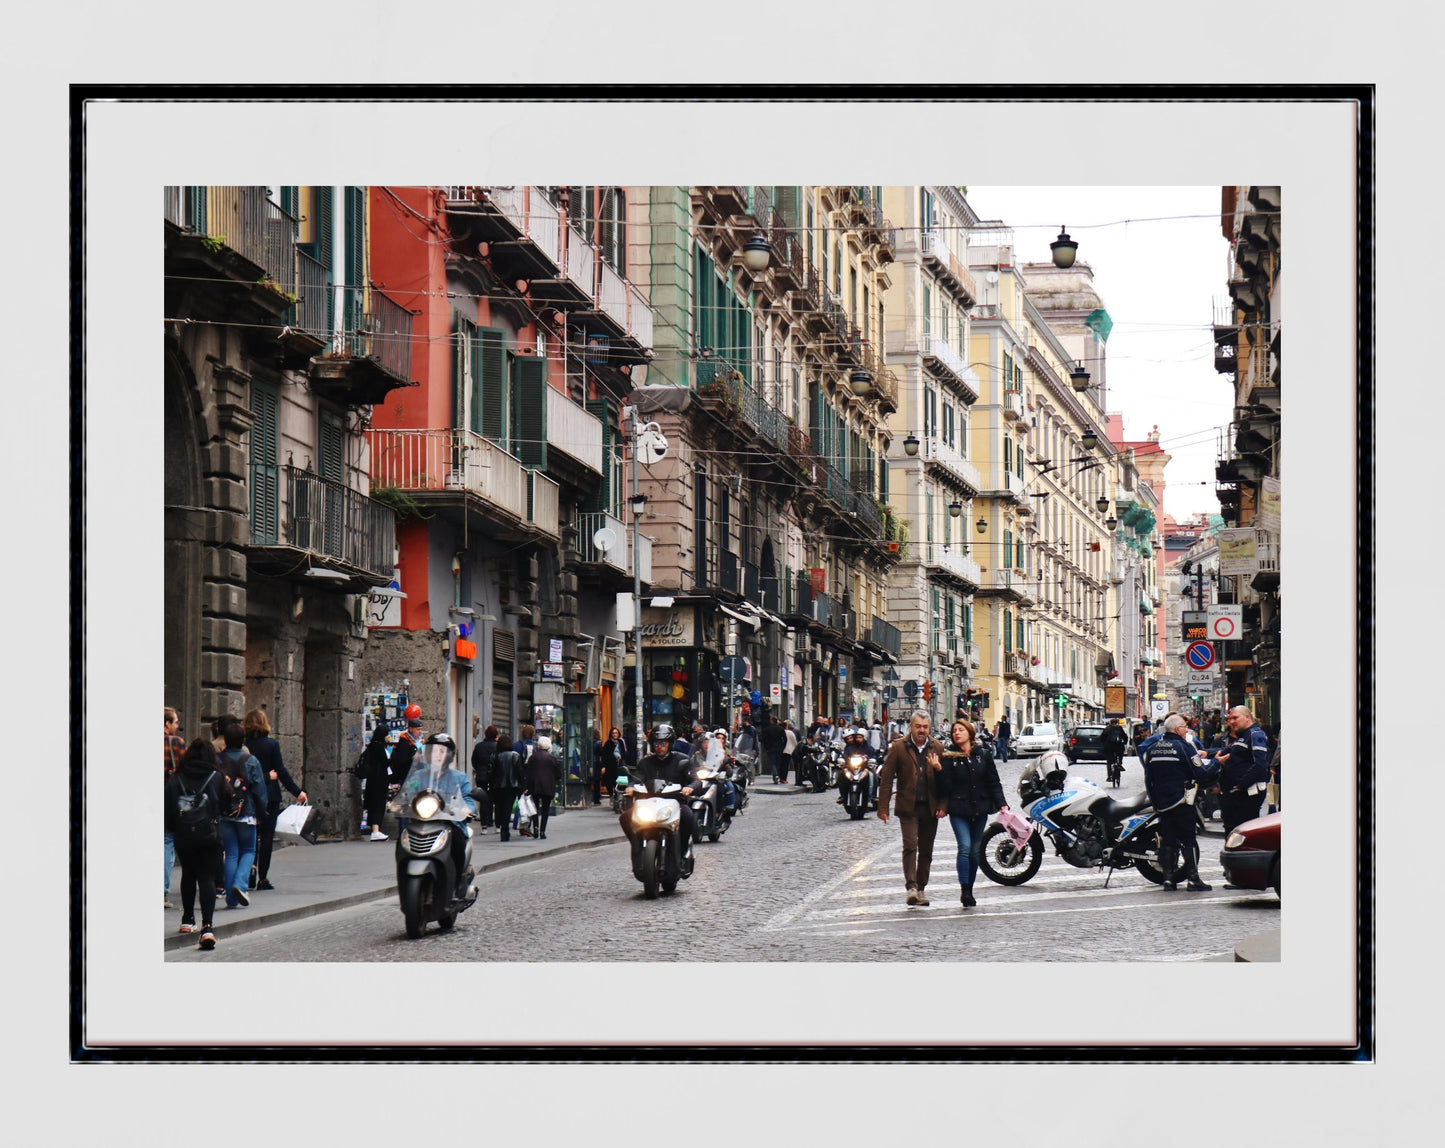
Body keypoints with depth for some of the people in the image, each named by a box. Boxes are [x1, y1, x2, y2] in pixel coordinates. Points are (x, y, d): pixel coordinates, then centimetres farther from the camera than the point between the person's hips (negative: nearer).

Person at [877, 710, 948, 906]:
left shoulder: (938, 748, 7)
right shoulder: (898, 748, 0)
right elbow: (886, 778, 0)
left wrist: (943, 805, -3)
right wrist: (883, 807, -6)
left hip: (930, 807, 3)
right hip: (908, 807, -3)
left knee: (926, 851, 8)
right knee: (910, 845, -15)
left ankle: (921, 888, 18)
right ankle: (911, 887, -18)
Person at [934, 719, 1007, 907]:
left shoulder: (983, 755, 7)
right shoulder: (948, 757, 1)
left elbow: (993, 782, 8)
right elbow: (945, 788, -5)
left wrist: (1001, 804, -2)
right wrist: (939, 770, -20)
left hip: (980, 809, 3)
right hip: (959, 810, -3)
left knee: (975, 851, 8)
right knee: (965, 847, -17)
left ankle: (969, 890, 18)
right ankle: (964, 890, -19)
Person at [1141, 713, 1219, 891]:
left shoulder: (1152, 748, 8)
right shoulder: (1184, 746, -10)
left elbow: (1148, 779, 13)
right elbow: (1201, 774, -14)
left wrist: (1154, 803, 20)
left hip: (1161, 803, 5)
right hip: (1181, 801, -5)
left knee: (1168, 841, 10)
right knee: (1188, 840, 0)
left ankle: (1168, 878, 7)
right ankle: (1193, 879, -2)